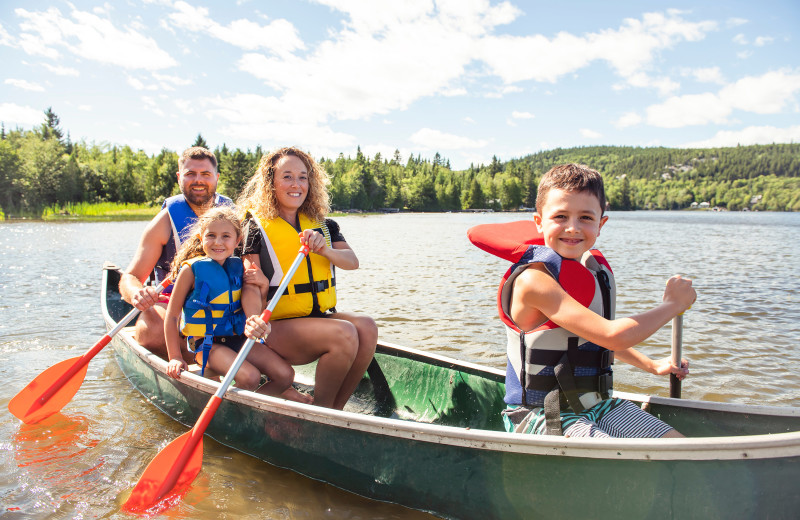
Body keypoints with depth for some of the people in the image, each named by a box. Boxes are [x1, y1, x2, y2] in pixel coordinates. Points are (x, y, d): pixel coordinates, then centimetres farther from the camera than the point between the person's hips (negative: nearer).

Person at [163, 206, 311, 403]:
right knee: (249, 376, -29)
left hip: (238, 338, 5)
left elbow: (249, 299, -9)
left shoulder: (238, 267, 6)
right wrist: (175, 357, -8)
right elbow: (172, 314, -3)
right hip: (206, 343, -5)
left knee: (285, 374, -9)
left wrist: (255, 321, -34)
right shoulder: (192, 269, -7)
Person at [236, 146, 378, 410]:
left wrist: (323, 249, -21)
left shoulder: (322, 225, 13)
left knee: (366, 327, -24)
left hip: (322, 316, 5)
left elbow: (352, 262, 0)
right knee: (344, 333, -29)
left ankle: (336, 408, -10)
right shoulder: (258, 225, -1)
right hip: (279, 326, -5)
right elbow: (252, 282, -10)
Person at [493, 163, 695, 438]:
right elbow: (613, 336, -27)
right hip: (540, 416, -8)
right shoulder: (533, 280, -22)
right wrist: (672, 305, -12)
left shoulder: (596, 270, 5)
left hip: (596, 405, 8)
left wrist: (651, 365, 19)